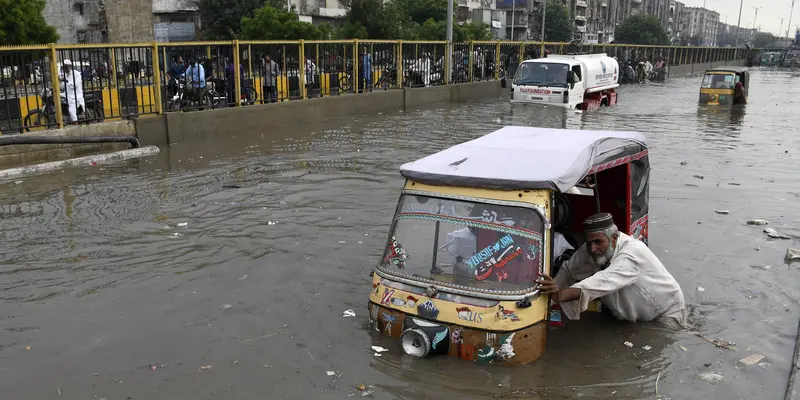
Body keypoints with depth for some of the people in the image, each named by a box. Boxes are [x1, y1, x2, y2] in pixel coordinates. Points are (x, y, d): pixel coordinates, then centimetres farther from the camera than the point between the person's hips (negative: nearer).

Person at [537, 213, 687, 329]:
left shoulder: (633, 252, -35)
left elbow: (605, 281, -50)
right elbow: (568, 270, -11)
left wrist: (561, 295, -63)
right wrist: (552, 290, -34)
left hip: (666, 315, -6)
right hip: (632, 318, 6)